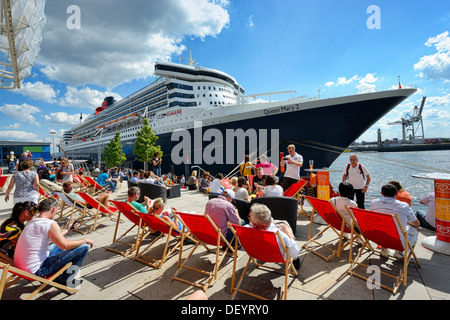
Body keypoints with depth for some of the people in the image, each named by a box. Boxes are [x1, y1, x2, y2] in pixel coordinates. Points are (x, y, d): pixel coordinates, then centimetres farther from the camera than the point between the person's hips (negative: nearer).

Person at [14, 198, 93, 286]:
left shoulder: (31, 222, 9)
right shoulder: (50, 224, -20)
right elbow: (65, 245, -19)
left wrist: (67, 229, 37)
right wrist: (85, 240, -4)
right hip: (36, 272, -10)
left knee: (57, 244, 31)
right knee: (84, 246, -11)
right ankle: (64, 279, 10)